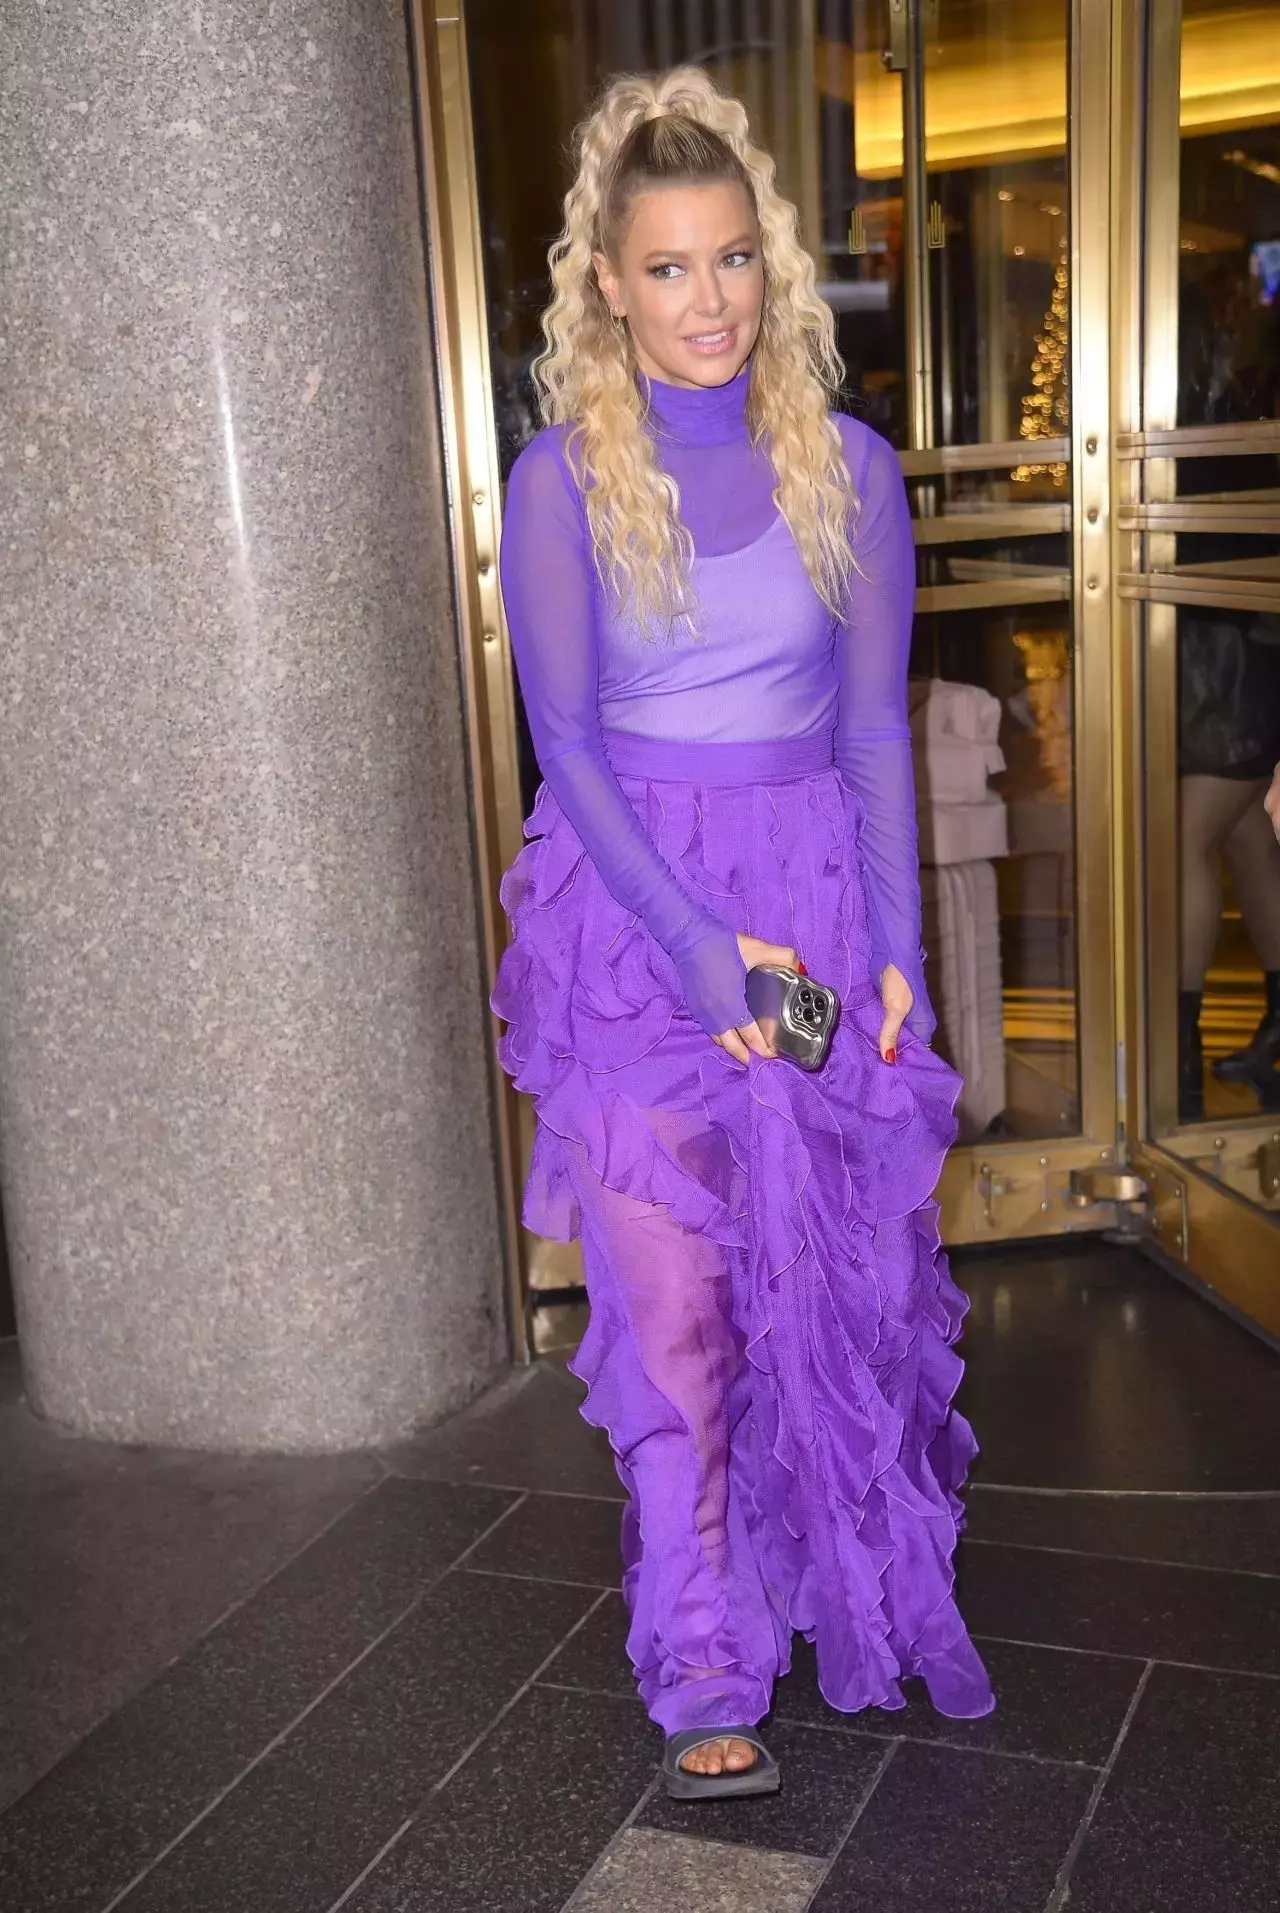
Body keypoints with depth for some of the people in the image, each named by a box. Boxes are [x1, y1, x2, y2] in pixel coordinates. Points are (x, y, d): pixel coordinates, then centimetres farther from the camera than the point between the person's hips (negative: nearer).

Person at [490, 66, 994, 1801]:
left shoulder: (849, 468, 4)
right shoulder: (562, 479, -3)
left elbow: (878, 725, 4)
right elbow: (567, 739, -6)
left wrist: (896, 944, -4)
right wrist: (697, 939, -16)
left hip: (822, 893, 2)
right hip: (633, 908, -2)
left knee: (840, 1264, 9)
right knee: (672, 1294, -1)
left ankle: (861, 1578, 34)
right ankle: (707, 1676, 13)